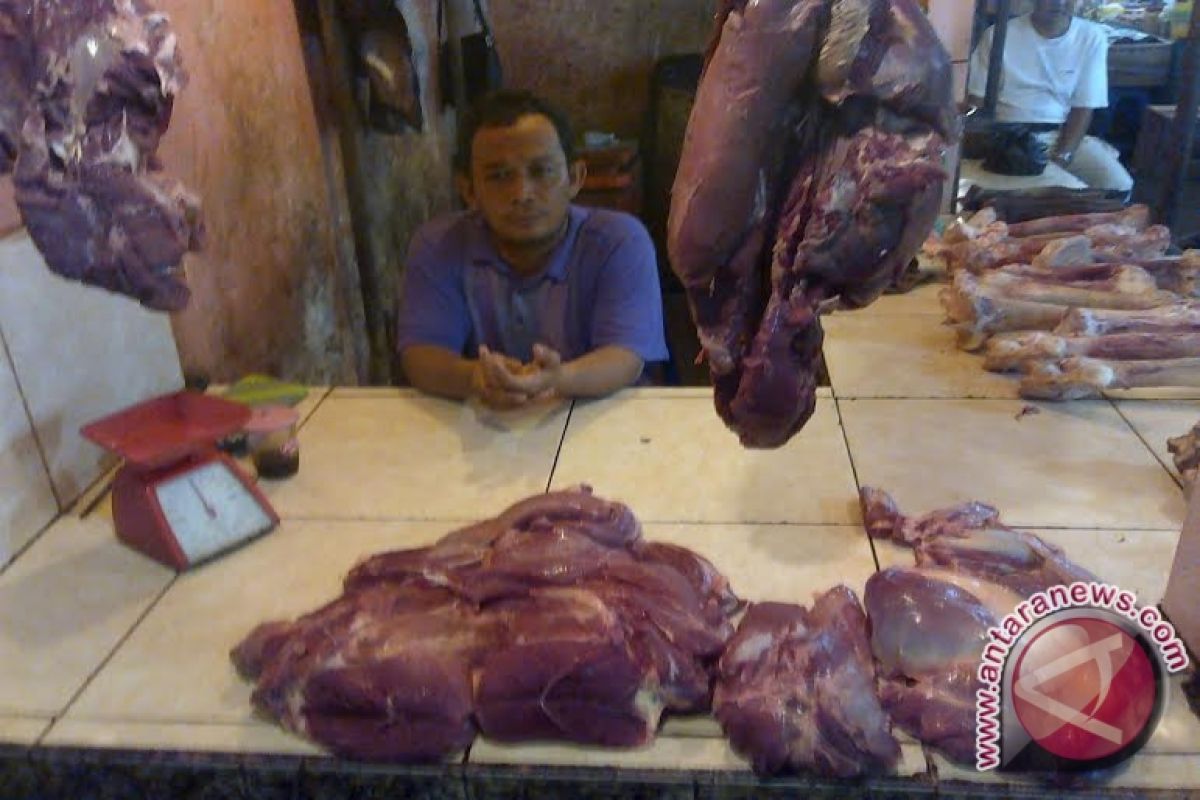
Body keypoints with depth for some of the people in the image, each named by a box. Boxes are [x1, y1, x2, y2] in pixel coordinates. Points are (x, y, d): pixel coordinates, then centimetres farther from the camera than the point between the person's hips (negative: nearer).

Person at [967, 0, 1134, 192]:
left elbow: (1083, 108, -1)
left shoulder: (1092, 37, 0)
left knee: (1118, 184, -18)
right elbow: (977, 101, -2)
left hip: (1064, 135, 2)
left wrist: (1061, 157, -16)